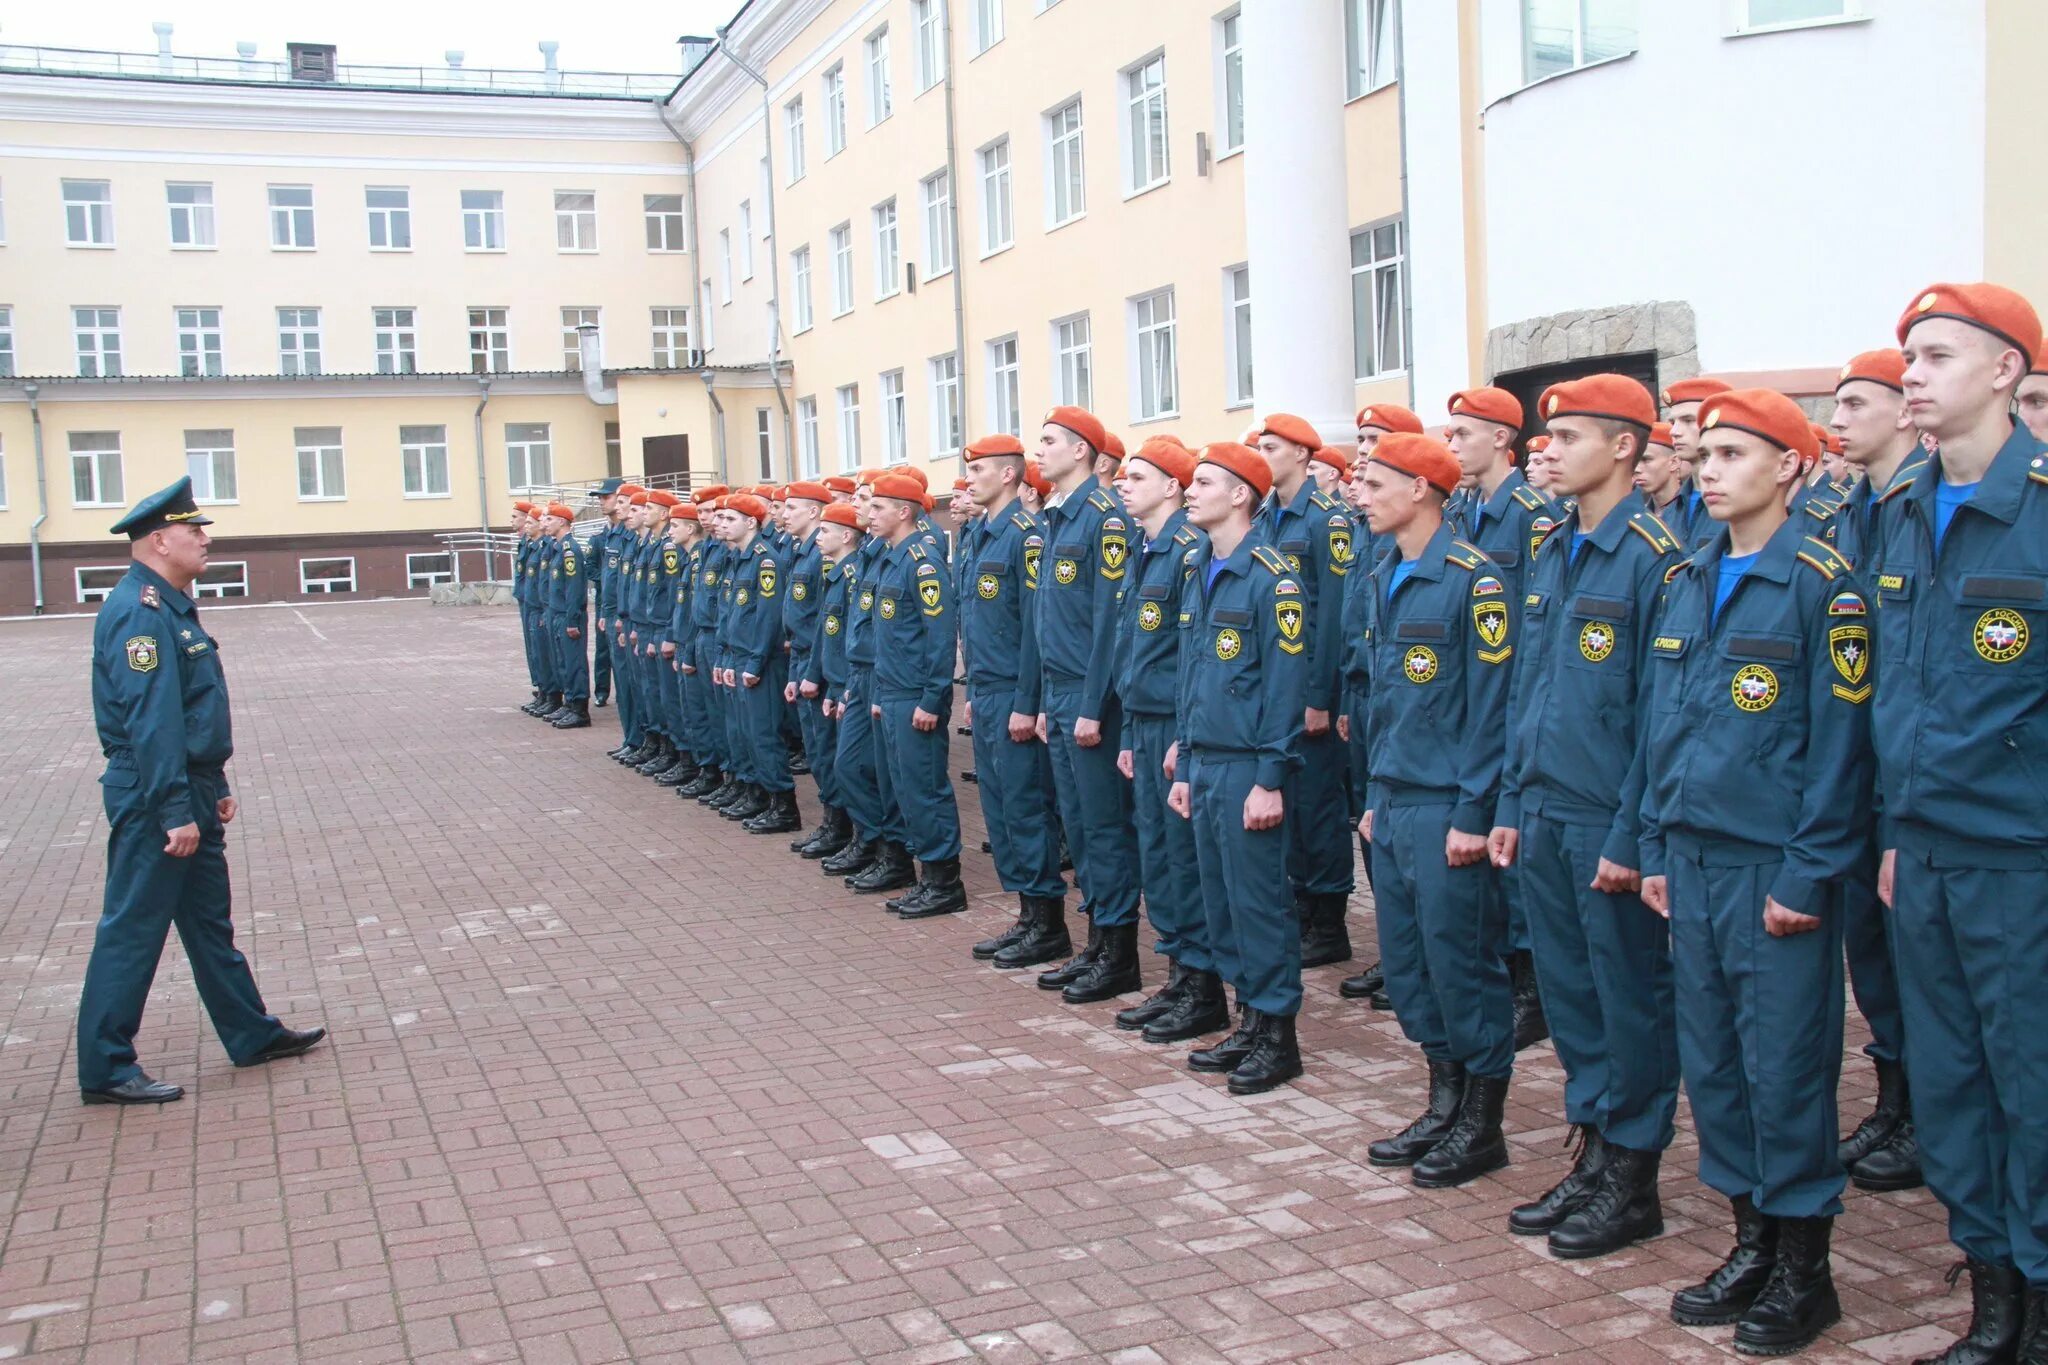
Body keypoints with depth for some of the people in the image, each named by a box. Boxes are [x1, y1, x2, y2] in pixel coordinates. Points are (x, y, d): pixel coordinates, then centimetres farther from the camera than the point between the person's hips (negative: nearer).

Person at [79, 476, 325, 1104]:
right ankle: (105, 1070, 8)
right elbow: (151, 721, -24)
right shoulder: (139, 611, -19)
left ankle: (252, 1035, 28)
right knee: (133, 932, -1)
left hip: (191, 793, 10)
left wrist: (215, 789, 21)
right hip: (154, 799, -10)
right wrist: (175, 812, -25)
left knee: (210, 922, 18)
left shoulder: (172, 605, 14)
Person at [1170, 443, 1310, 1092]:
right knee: (1219, 898, 12)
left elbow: (1286, 682, -15)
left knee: (1258, 899, -1)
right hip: (1202, 763, 8)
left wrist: (1271, 778, -17)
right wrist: (1182, 765, 16)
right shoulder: (1196, 573, 13)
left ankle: (1277, 1034, 10)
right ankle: (1249, 1020, 24)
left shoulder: (1270, 576, -12)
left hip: (1247, 767, -8)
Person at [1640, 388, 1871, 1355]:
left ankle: (1803, 1267, 17)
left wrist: (1806, 875, -14)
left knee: (1785, 1065, 2)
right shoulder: (1686, 582, 11)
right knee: (1710, 1059, 12)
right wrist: (1657, 848, 12)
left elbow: (1840, 743, -12)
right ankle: (1751, 1242, 27)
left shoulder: (1821, 585, -10)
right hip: (1693, 864, 7)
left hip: (1774, 869, -6)